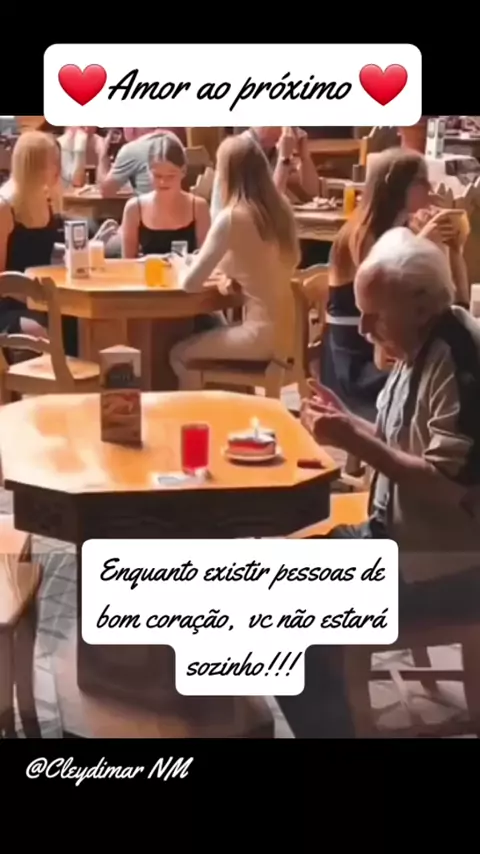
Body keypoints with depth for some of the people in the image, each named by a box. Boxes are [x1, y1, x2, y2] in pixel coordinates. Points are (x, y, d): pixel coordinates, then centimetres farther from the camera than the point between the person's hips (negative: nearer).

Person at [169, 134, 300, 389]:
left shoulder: (232, 217, -16)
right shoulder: (281, 208, 4)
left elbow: (191, 283, -13)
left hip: (263, 333, -7)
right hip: (288, 330, 7)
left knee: (179, 354, 14)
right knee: (207, 331, 31)